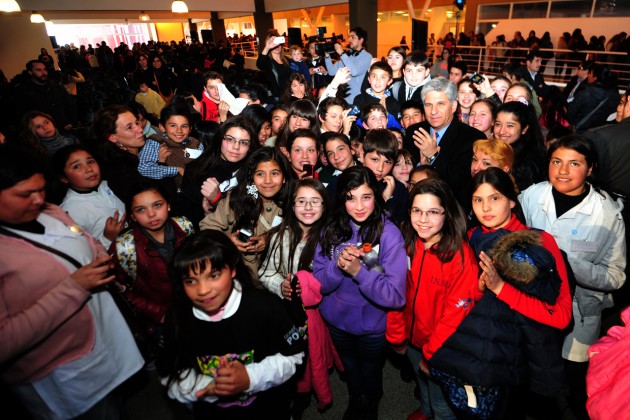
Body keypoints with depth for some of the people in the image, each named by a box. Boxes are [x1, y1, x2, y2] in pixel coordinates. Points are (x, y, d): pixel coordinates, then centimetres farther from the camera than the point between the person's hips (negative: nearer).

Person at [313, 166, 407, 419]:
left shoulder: (388, 233, -24)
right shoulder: (332, 229, -12)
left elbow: (396, 296, -27)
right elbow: (319, 284, -12)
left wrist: (357, 270, -37)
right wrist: (338, 266, -31)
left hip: (372, 325, -3)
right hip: (337, 319, 3)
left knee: (370, 371, 26)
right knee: (349, 367, 30)